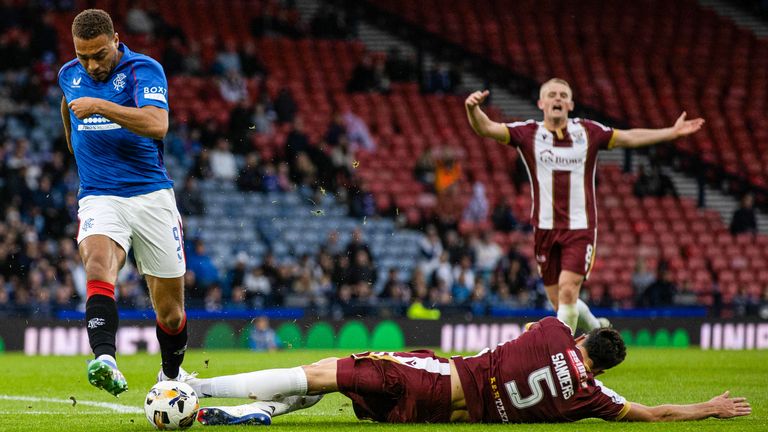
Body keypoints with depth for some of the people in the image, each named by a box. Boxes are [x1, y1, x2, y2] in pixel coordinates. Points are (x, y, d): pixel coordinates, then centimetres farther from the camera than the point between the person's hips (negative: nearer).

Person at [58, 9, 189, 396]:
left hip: (151, 194, -2)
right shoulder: (69, 75, 7)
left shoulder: (144, 70, -10)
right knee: (98, 263, -32)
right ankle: (105, 362, -51)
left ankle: (171, 375, 34)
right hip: (99, 199, 2)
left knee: (169, 306, 5)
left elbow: (157, 125, -28)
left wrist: (99, 106, -32)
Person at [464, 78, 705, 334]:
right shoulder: (528, 133, -1)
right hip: (545, 229, 1)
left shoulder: (587, 131, 4)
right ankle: (596, 329, 35)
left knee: (568, 291, -18)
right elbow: (486, 128, -11)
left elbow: (629, 138, 14)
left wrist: (673, 132, 13)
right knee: (558, 301, 7)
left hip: (581, 228, -1)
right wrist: (473, 109, -33)